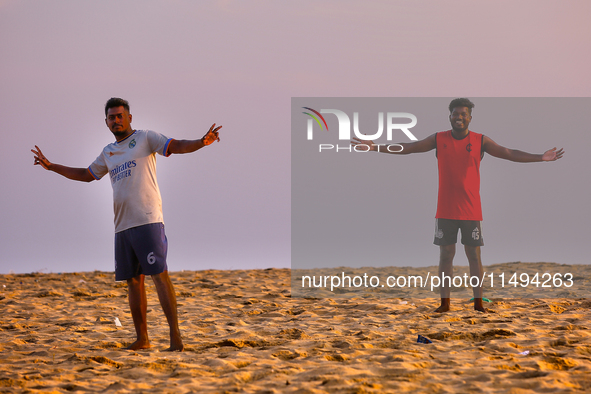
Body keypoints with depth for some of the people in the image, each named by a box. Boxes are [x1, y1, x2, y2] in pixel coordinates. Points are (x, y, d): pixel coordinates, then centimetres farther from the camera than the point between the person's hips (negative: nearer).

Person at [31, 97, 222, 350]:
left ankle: (175, 335, -17)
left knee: (159, 273, -14)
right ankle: (142, 339, 13)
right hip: (122, 225, 7)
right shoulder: (108, 153, 22)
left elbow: (177, 146, -8)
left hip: (147, 220, -7)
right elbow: (86, 175, 36)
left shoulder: (145, 138, 4)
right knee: (133, 280, 8)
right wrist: (51, 166, 36)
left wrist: (202, 142, -26)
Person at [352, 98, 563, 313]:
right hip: (445, 210, 1)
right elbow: (408, 148, 4)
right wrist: (376, 148, -2)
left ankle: (478, 302, 5)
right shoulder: (439, 139, 3)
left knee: (474, 255, 1)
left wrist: (539, 158, -16)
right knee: (446, 254, 3)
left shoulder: (481, 141, 0)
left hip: (471, 210, -1)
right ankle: (445, 302, 8)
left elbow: (509, 153, -5)